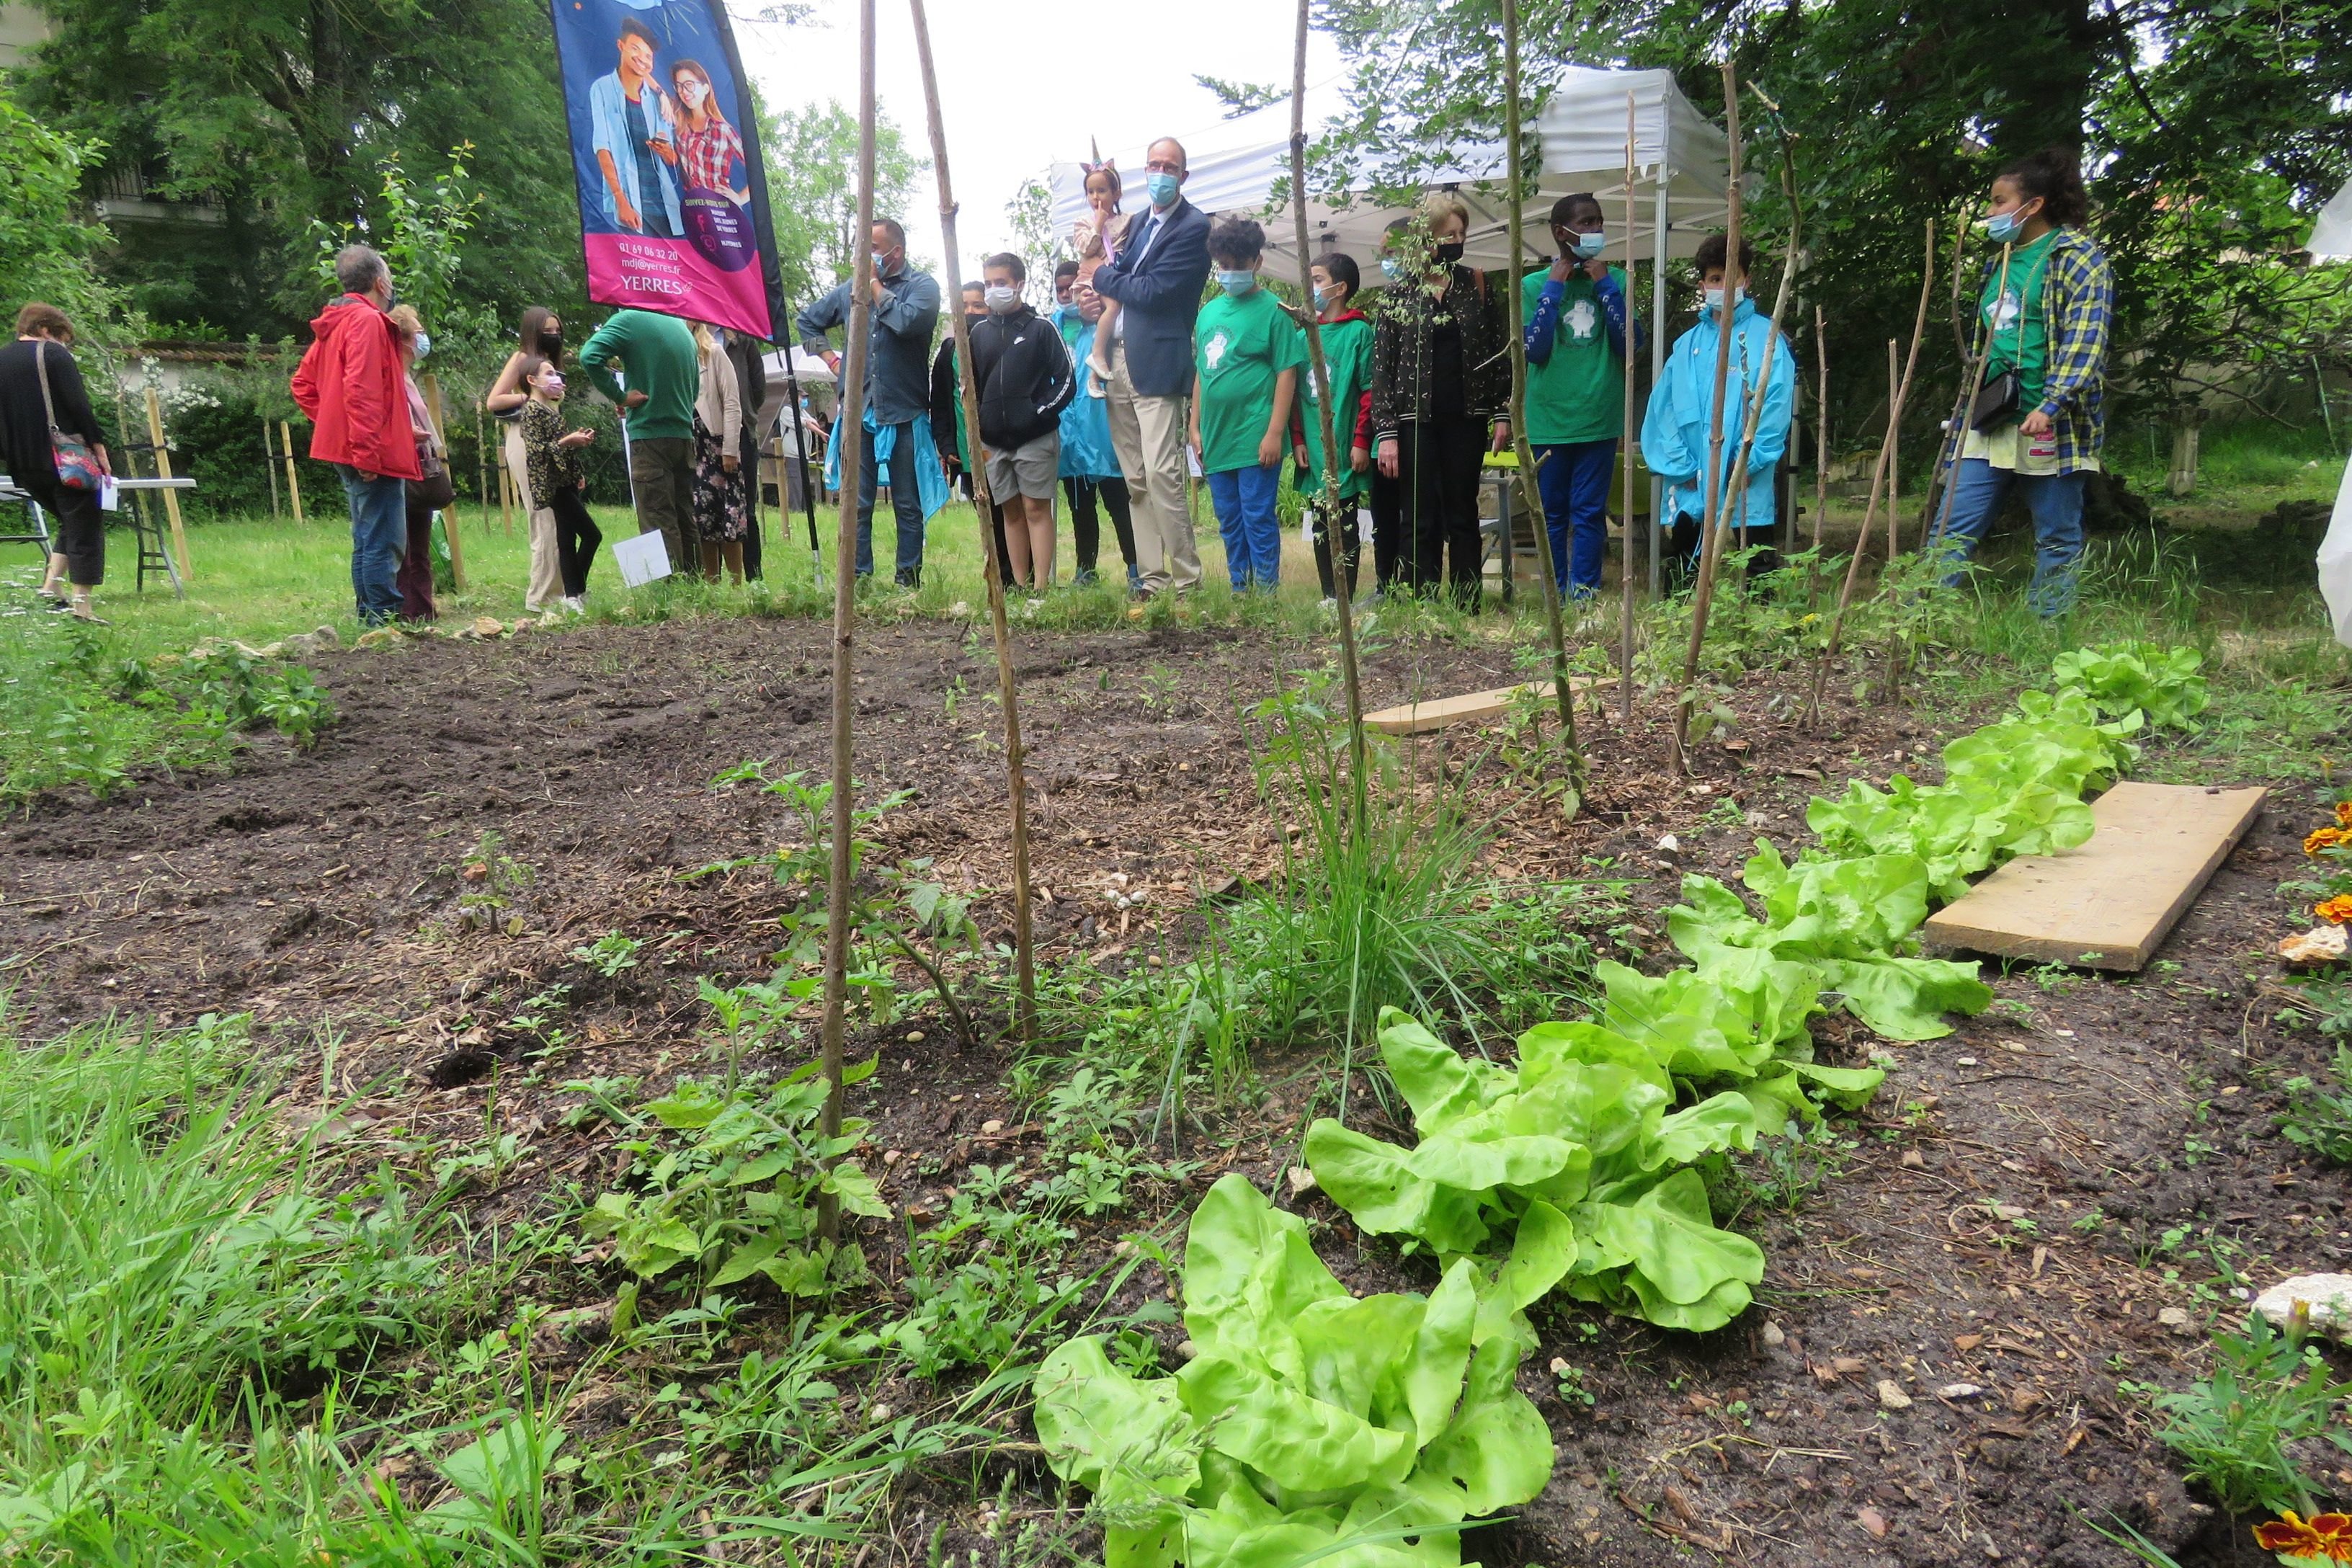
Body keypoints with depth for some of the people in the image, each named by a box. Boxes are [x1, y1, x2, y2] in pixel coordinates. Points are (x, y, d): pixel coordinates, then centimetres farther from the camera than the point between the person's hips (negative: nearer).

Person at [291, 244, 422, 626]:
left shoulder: (335, 323, 19)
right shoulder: (368, 320, -11)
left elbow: (303, 385, 24)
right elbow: (360, 389, -22)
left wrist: (329, 424, 20)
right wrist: (367, 450, -23)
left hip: (346, 451, 10)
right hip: (375, 454, -10)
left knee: (367, 542, 15)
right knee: (384, 542, -9)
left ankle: (369, 618, 19)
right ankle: (384, 621, -9)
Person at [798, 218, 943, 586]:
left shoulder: (922, 285, 0)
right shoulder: (851, 288, 14)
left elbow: (907, 321, -22)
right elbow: (808, 320, 27)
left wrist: (875, 286, -8)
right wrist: (830, 358, 13)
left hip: (904, 415, -4)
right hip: (857, 413, 4)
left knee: (908, 505, 4)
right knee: (856, 504, 3)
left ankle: (909, 579, 10)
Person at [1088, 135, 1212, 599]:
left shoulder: (1194, 226, -5)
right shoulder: (1139, 222, 20)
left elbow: (1153, 291, -13)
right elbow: (1124, 273, 17)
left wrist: (1105, 276, 1)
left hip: (1157, 364, -8)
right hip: (1118, 360, 8)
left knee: (1161, 474, -14)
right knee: (1135, 480, 7)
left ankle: (1187, 581, -6)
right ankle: (1151, 578, 12)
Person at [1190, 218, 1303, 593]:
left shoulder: (1272, 310, -4)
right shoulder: (1209, 312, 14)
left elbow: (1287, 373, -8)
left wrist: (1275, 433, -14)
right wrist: (1196, 427, 14)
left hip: (1255, 438, -6)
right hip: (1216, 437, 6)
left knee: (1259, 519, -3)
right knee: (1230, 522, 12)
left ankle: (1266, 593, 5)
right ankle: (1239, 591, 21)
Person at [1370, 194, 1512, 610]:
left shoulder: (1474, 286, 8)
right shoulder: (1399, 293, 0)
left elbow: (1498, 352, 9)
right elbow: (1381, 366, -3)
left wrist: (1502, 414, 2)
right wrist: (1386, 433, -9)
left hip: (1465, 420, 3)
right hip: (1416, 422, -2)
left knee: (1463, 517, 8)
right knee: (1421, 522, 0)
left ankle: (1468, 608, 13)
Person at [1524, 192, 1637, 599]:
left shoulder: (1615, 280, 6)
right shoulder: (1534, 284, 2)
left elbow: (1630, 345, -3)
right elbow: (1534, 350, -8)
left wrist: (1605, 286, -7)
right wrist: (1554, 287, -10)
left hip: (1599, 418, 1)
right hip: (1549, 420, 0)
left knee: (1590, 513, 1)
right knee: (1552, 514, 6)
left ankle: (1584, 595, 6)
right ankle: (1554, 597, 14)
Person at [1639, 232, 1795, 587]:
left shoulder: (1766, 337, 3)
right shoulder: (1688, 344, 14)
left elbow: (1776, 402, -6)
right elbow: (1662, 406, 6)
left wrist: (1746, 461, -15)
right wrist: (1679, 465, -5)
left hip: (1746, 488, -3)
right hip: (1690, 487, 4)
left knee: (1756, 574, 0)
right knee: (1683, 577, 9)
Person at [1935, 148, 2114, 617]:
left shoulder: (2077, 256, -4)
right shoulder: (2003, 261, 18)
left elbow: (2085, 341, -13)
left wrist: (2050, 407, -23)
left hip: (2049, 425, -7)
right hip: (1992, 422, 7)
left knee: (2057, 540, 3)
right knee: (1953, 529, 2)